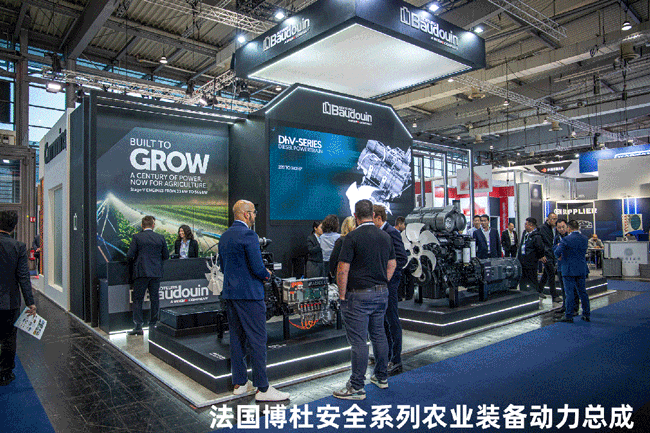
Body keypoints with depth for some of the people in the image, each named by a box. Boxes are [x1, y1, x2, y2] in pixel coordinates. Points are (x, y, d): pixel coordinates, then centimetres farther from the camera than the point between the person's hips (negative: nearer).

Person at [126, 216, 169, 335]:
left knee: (138, 299, 6)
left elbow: (129, 255, -7)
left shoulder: (137, 237, -5)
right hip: (156, 273, 3)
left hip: (141, 272, -2)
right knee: (154, 299, 11)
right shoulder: (161, 237, 2)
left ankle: (138, 326, 3)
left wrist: (135, 260, 14)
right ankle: (153, 325, 16)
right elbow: (166, 256, 7)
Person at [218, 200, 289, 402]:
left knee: (236, 338, 14)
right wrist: (266, 275, 0)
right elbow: (258, 267, -20)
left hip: (229, 292, 9)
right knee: (257, 340, -3)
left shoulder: (224, 236, 11)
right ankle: (262, 388, 3)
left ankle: (239, 383, 23)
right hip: (249, 294, -9)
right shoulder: (248, 235, -15)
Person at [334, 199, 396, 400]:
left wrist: (342, 295, -6)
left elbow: (343, 269, -15)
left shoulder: (353, 237, -13)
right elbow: (392, 264, 15)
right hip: (381, 293, 7)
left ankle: (357, 387, 5)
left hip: (358, 295, -7)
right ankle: (381, 377, 30)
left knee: (358, 340, -2)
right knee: (379, 335, 18)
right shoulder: (386, 236, 7)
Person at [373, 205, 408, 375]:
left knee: (392, 320, -2)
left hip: (389, 282, -9)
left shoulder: (391, 232, -14)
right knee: (383, 320, 17)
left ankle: (396, 361, 8)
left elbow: (402, 258, -18)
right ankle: (386, 355, 30)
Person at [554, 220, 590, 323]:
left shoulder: (566, 239, -15)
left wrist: (559, 257, 0)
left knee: (569, 293, -1)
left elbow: (557, 251, -22)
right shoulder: (584, 239, 4)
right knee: (582, 292, 13)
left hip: (569, 270, -6)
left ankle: (568, 316, 3)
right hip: (582, 270, 6)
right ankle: (586, 315, 20)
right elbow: (584, 252, 14)